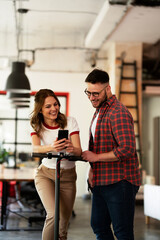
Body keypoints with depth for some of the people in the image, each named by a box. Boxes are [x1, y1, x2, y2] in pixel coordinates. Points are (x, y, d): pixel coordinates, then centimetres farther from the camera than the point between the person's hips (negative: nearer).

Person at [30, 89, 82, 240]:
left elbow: (78, 151, -15)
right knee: (54, 215, -24)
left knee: (63, 225, 5)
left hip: (68, 176, 1)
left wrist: (72, 149, -40)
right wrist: (51, 147, -45)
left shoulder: (69, 122, -7)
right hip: (45, 174, -1)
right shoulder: (36, 126, -5)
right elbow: (35, 148, -23)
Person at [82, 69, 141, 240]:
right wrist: (93, 169, 14)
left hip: (119, 182, -10)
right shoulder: (99, 111, 17)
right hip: (101, 181, 10)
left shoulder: (118, 113, -16)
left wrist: (96, 157, -15)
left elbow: (127, 149, -26)